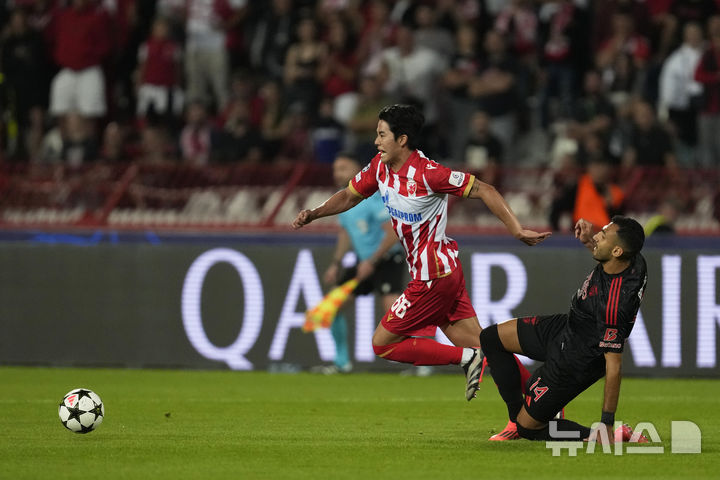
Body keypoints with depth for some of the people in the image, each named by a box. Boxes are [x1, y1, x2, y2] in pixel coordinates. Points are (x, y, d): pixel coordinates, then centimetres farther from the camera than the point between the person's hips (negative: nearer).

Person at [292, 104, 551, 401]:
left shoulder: (426, 173, -21)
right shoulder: (380, 166, 3)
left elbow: (484, 190, -18)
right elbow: (349, 196, 19)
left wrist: (517, 230, -24)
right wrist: (313, 214, 3)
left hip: (434, 276, -8)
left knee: (383, 344, -3)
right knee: (479, 346, 7)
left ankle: (466, 359, -5)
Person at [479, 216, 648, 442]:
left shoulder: (612, 307, -40)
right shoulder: (634, 261, -16)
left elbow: (614, 366, -34)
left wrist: (607, 424, -29)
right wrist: (589, 241, -8)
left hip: (574, 363, -9)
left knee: (528, 427, 6)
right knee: (490, 338, 16)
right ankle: (516, 416, 25)